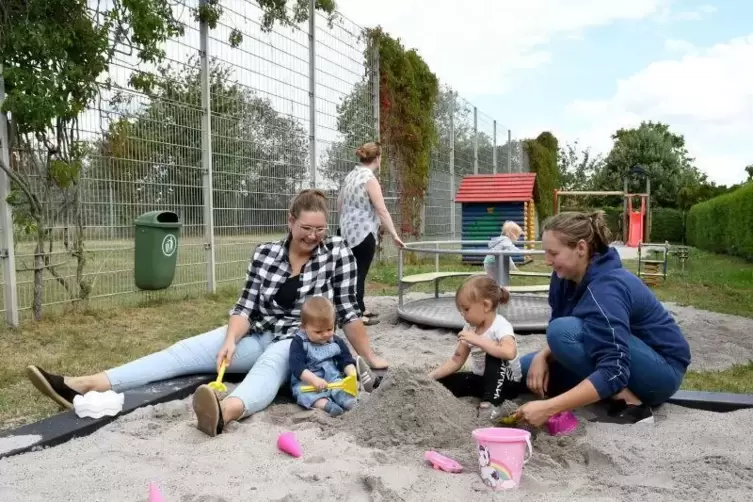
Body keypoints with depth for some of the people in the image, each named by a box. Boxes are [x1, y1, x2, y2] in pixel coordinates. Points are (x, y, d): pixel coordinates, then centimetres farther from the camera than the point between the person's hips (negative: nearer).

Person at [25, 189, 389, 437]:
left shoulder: (338, 253, -8)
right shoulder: (265, 254, 0)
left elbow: (347, 310, -5)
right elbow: (246, 306, -4)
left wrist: (370, 357, -3)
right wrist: (230, 341, -22)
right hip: (258, 335, 5)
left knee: (268, 365, -39)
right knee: (184, 351, -10)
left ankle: (225, 411, -71)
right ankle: (82, 386, -18)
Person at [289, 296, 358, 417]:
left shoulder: (337, 342, 3)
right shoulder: (299, 343, -8)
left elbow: (346, 361, 5)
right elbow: (297, 366, -18)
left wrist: (352, 375, -16)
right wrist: (314, 380, -31)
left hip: (333, 378, 3)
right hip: (306, 381, -3)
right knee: (301, 390, -33)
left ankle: (345, 398, -50)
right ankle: (326, 404, -52)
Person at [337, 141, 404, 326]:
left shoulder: (350, 176, 10)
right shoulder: (370, 179, -14)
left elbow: (339, 204, 18)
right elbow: (382, 210, -20)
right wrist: (394, 235, -18)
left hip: (348, 232, 8)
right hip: (363, 234, -8)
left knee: (355, 272, 15)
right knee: (360, 274, -2)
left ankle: (360, 309, 26)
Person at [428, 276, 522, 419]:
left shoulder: (501, 326, -24)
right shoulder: (470, 327, -2)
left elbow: (510, 353, -45)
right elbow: (456, 360, 2)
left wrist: (477, 340, -42)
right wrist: (430, 377, -9)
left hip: (507, 383, -5)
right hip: (482, 379, 5)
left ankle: (491, 403, -30)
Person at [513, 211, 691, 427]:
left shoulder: (605, 289, -30)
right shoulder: (568, 278, -5)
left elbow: (614, 373, -37)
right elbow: (560, 335, 7)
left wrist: (548, 408, -40)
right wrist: (542, 356, -15)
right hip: (629, 362, 9)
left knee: (564, 331, -29)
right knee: (528, 366, 0)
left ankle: (630, 401, -16)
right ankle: (620, 392, 0)